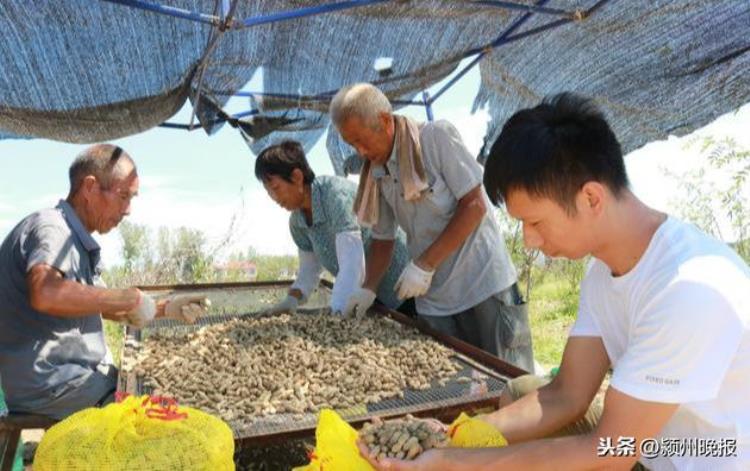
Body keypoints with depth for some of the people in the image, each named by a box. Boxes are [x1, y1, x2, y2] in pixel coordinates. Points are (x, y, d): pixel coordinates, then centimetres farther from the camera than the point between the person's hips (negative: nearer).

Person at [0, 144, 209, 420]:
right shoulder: (50, 227, -18)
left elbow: (104, 306, 20)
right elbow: (46, 293, -40)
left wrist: (166, 308, 6)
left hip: (72, 373, 10)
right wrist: (131, 297, -30)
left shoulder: (79, 241, 15)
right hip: (49, 384, -10)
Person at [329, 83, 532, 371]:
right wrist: (367, 289, 2)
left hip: (485, 284, -5)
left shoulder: (437, 136, -8)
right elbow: (383, 238, 16)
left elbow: (475, 205, -13)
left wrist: (424, 265, -15)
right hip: (432, 301, 5)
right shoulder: (377, 174, 8)